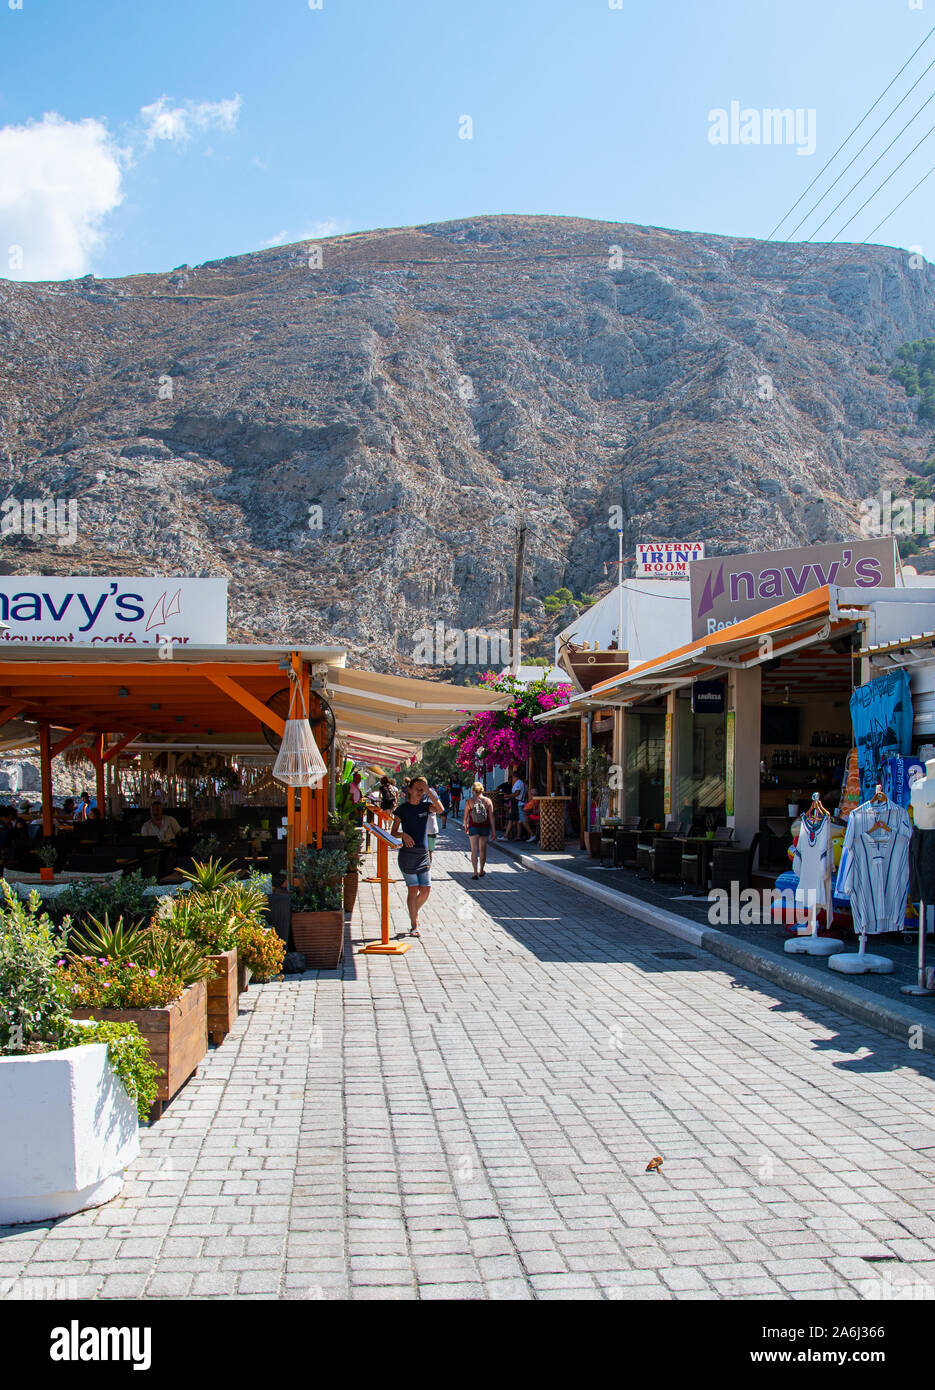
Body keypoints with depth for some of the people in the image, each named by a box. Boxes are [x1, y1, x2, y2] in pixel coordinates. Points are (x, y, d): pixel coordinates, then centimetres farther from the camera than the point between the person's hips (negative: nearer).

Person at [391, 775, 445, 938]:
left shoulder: (425, 805, 6)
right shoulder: (402, 809, -1)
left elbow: (440, 809, -15)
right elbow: (393, 832, 0)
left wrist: (428, 791, -18)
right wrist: (404, 835, -20)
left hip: (423, 853, 3)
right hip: (408, 854, -3)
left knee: (426, 889, 1)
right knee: (413, 889, -3)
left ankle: (414, 911, 30)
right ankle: (414, 925, 8)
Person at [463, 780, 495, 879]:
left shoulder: (469, 801, -5)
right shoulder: (488, 801, -3)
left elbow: (466, 817, 0)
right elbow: (491, 817, -3)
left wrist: (466, 827, 16)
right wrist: (493, 831, 2)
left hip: (473, 827, -1)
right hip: (485, 827, 1)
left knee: (474, 850, 2)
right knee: (483, 849, 16)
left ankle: (475, 872, -6)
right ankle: (482, 870, 26)